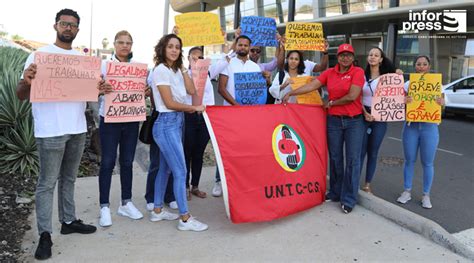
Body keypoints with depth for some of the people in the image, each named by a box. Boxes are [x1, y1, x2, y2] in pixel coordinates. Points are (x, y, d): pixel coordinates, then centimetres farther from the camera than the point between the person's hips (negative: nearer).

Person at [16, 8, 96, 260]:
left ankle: (68, 220, 28)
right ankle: (45, 234, 8)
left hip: (78, 128, 6)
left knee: (69, 178, 16)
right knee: (47, 183, 1)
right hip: (51, 131, -6)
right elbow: (21, 95, -7)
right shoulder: (40, 54, -5)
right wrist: (26, 81, -30)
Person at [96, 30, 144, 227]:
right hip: (109, 120, -3)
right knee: (108, 162, 0)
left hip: (131, 120, 3)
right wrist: (101, 88, -26)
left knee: (127, 162, 9)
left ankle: (126, 203, 21)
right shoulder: (104, 64, 1)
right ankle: (104, 207, 9)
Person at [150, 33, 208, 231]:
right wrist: (194, 108, -6)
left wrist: (182, 68, 5)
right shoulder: (161, 70, -11)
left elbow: (191, 90, 3)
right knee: (180, 171, -8)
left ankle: (157, 211, 24)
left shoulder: (176, 70, 14)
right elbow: (170, 103, -14)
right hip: (167, 123, -9)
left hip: (177, 122, 9)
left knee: (165, 168, 13)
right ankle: (185, 219, -1)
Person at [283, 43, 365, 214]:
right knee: (335, 158, 10)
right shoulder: (329, 73, 6)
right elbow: (311, 86, 1)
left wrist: (331, 103, -3)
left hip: (354, 121, -3)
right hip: (334, 120, 4)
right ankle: (335, 192, 25)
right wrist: (290, 93, -6)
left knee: (352, 159, 0)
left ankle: (348, 199, 9)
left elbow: (352, 96, -15)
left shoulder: (358, 72, -6)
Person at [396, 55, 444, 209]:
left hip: (429, 127, 0)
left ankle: (426, 195, 17)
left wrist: (442, 103, -15)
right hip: (411, 125, 1)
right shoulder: (408, 84, 5)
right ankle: (407, 192, 21)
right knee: (409, 160, 8)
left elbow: (440, 104, 8)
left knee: (428, 163, 4)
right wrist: (403, 101, -21)